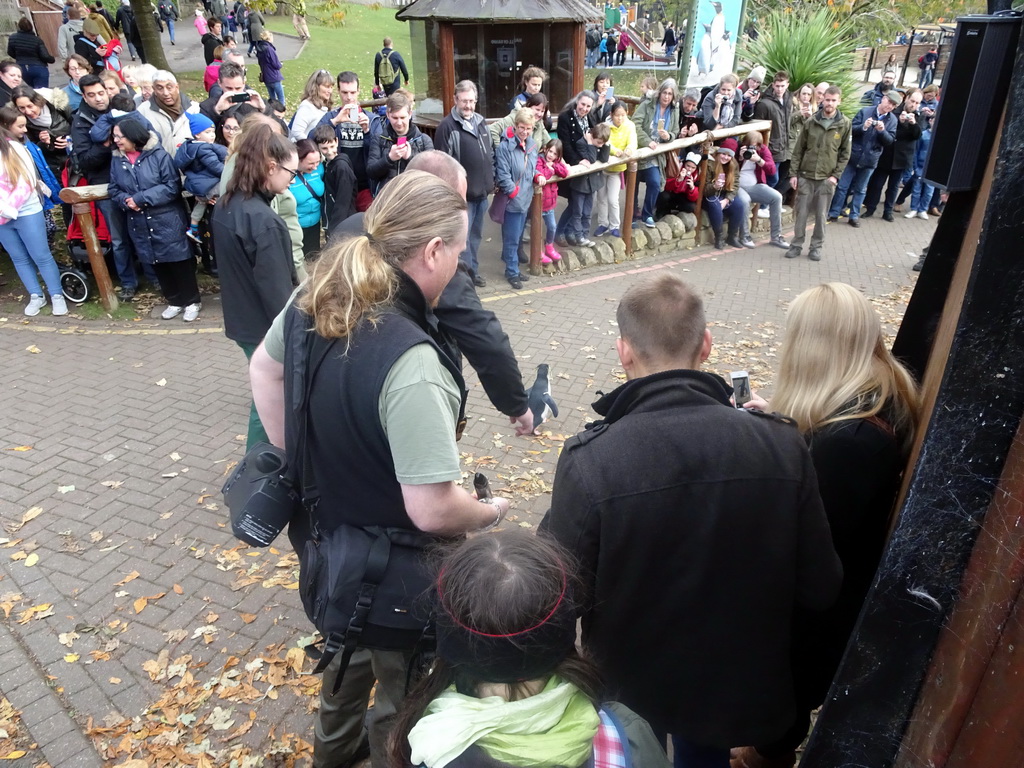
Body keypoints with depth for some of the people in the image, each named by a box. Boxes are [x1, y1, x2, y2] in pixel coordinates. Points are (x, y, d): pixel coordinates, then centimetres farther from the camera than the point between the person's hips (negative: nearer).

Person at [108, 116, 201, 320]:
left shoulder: (159, 155, -12)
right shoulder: (117, 160, 5)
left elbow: (172, 186, -16)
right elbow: (113, 190, 10)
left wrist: (141, 199, -18)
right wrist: (126, 201, -13)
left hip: (167, 220, -5)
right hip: (139, 224, 5)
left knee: (179, 262, 2)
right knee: (158, 264, 13)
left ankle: (192, 302, 18)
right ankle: (175, 301, 28)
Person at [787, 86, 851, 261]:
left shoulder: (845, 124, 0)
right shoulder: (811, 121, 2)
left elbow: (845, 153, 3)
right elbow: (798, 149, 4)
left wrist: (836, 175, -6)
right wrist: (794, 173, -1)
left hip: (827, 178, -1)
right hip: (805, 176, 1)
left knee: (821, 215, 3)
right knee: (801, 213, 4)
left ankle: (816, 246, 15)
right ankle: (796, 244, 16)